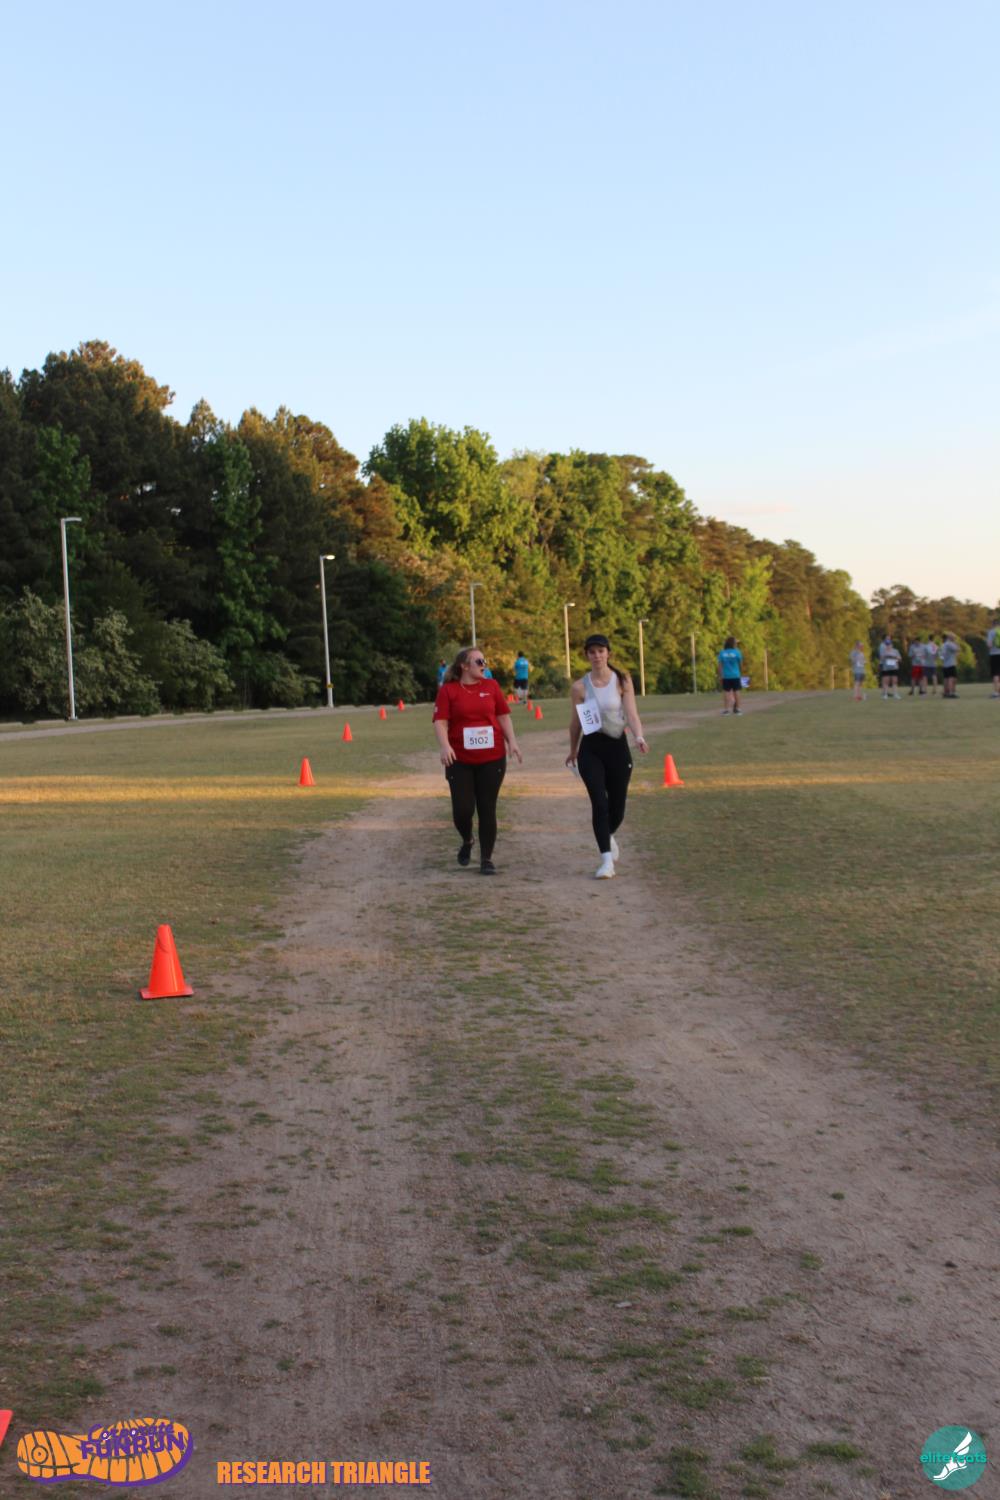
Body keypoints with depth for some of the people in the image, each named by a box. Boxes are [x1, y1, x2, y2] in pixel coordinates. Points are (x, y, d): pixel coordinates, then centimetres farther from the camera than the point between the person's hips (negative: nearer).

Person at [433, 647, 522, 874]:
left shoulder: (491, 685, 7)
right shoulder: (448, 690, -2)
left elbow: (503, 716, 11)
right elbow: (440, 721, -9)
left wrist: (512, 741, 0)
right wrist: (445, 746, -24)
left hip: (492, 758, 2)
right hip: (460, 761, -2)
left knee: (487, 809, 2)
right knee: (462, 809, -4)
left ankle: (487, 859, 12)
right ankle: (467, 841, 28)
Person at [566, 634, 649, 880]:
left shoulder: (622, 681, -2)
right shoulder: (579, 687, -2)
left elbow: (631, 713, -10)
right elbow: (575, 723, 9)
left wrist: (639, 736, -28)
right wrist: (573, 752, 17)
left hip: (617, 746, 1)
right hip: (591, 749, -1)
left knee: (617, 807, 8)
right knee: (599, 803, -14)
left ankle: (609, 836, 43)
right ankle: (607, 859, -7)